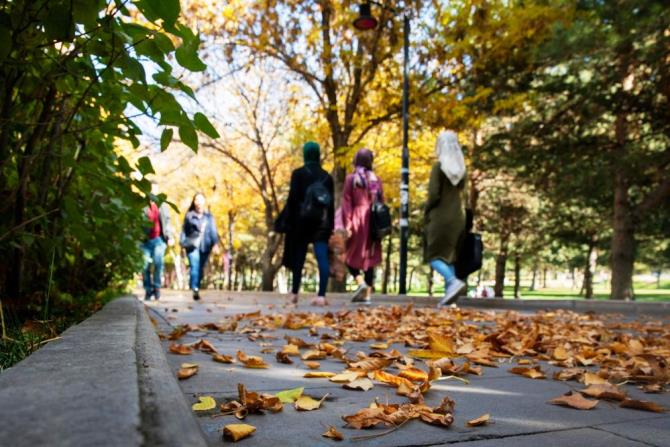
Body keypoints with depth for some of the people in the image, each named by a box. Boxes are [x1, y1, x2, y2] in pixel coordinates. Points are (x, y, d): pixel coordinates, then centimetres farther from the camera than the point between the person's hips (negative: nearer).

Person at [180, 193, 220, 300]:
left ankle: (195, 287, 21)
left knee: (201, 269, 6)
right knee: (194, 266, -16)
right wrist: (182, 243, 5)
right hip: (192, 245, -2)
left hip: (205, 246, 2)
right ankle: (195, 289, -22)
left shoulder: (209, 217, 8)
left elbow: (213, 231, 3)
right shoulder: (189, 216, 6)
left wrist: (215, 243, -8)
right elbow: (184, 231, 11)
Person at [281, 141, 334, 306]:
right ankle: (321, 295, -11)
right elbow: (331, 204, 9)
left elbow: (292, 199, -7)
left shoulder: (298, 174, -2)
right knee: (322, 258, -4)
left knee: (298, 257, 10)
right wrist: (330, 226, 13)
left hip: (302, 220, -2)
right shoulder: (327, 176, 9)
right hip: (322, 222, 2)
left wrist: (288, 222, -2)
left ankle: (295, 293, 19)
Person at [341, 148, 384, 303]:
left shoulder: (351, 178, -1)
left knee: (352, 256, 9)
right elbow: (381, 202, 7)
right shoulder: (376, 179, 6)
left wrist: (347, 224, -7)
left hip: (357, 219, -3)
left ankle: (361, 282, -14)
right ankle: (367, 293, 6)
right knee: (370, 258, 8)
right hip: (372, 221, 3)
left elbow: (347, 202, -6)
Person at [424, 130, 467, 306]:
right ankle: (449, 292, 7)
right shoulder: (461, 168, 8)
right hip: (457, 216, 6)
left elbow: (434, 194, -14)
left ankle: (453, 281, -22)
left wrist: (426, 212, -1)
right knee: (449, 256, 11)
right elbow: (461, 192, 11)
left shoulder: (439, 166, -11)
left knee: (434, 255, -1)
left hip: (441, 217, -6)